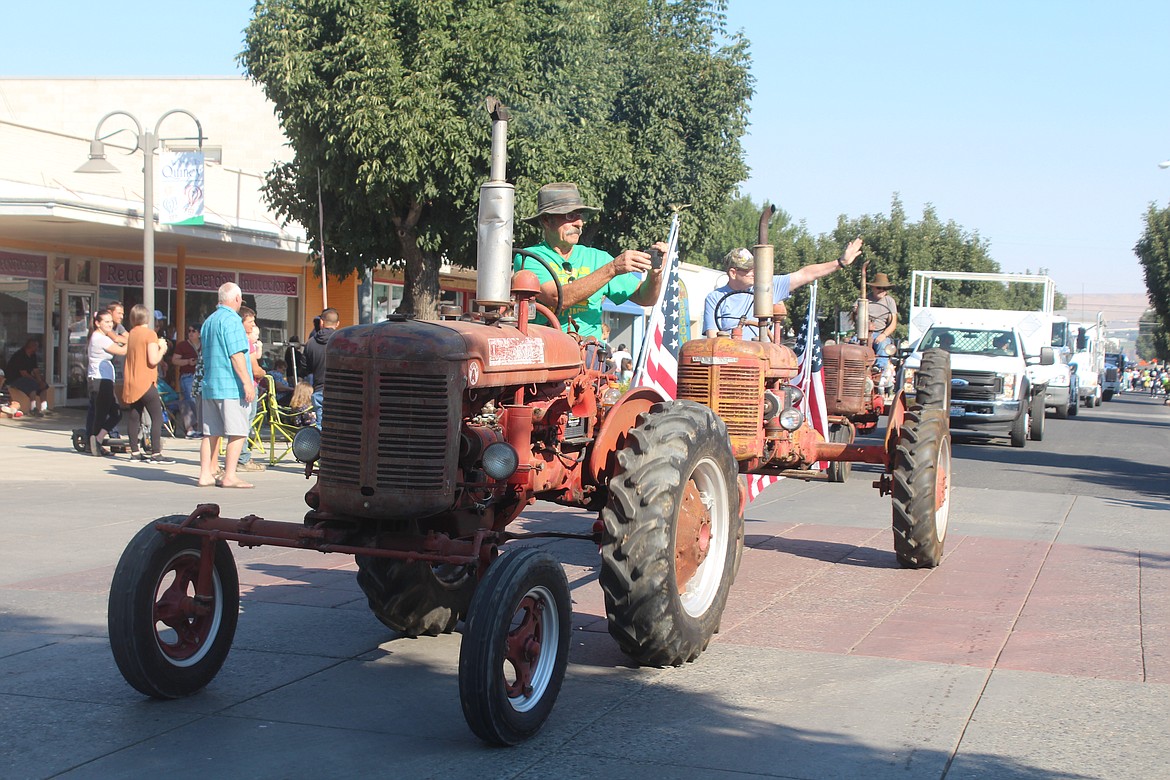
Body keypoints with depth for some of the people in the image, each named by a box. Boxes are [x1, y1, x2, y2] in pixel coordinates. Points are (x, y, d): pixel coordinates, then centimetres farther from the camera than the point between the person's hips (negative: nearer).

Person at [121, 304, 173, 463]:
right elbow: (153, 360, -16)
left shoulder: (132, 333, 11)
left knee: (134, 419, 10)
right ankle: (156, 454, -11)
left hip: (131, 384, 7)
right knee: (157, 417, -5)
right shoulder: (150, 334, -9)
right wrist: (162, 349, 1)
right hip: (146, 383, -7)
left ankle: (134, 452, 12)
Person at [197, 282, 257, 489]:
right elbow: (236, 355, -17)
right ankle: (229, 476, -7)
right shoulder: (231, 320, -10)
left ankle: (206, 474, 7)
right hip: (231, 386, -9)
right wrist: (247, 382, -17)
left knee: (211, 432, 8)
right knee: (238, 432, -5)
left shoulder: (208, 321, 19)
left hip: (209, 385, 9)